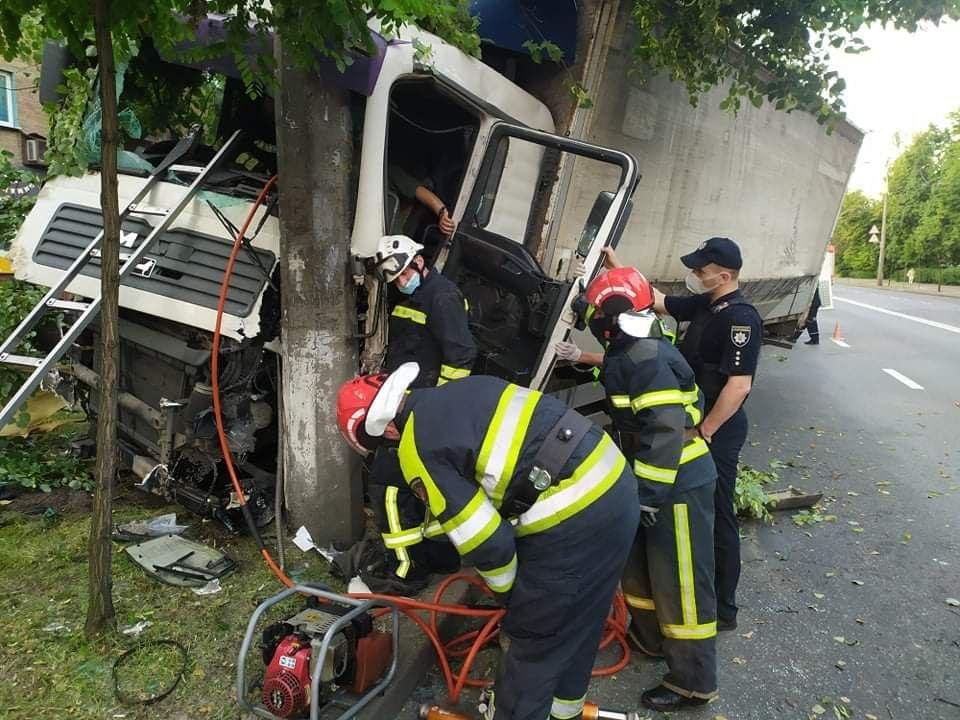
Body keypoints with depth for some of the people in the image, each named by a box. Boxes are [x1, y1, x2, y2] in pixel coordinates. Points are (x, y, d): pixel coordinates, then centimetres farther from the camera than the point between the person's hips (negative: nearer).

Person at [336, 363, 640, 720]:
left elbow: (486, 541, -10)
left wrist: (505, 590, 10)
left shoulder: (419, 449, -10)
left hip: (573, 522, -9)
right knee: (578, 618, 28)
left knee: (533, 635, 14)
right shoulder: (466, 386, 12)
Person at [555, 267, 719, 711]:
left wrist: (646, 493, -25)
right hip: (649, 481, 10)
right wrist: (584, 358, 38)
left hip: (679, 487, -10)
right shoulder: (633, 351, 6)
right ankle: (649, 638, 45)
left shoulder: (648, 357, -24)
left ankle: (693, 683, 20)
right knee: (637, 563, 23)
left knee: (679, 583, 2)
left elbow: (666, 433, -29)